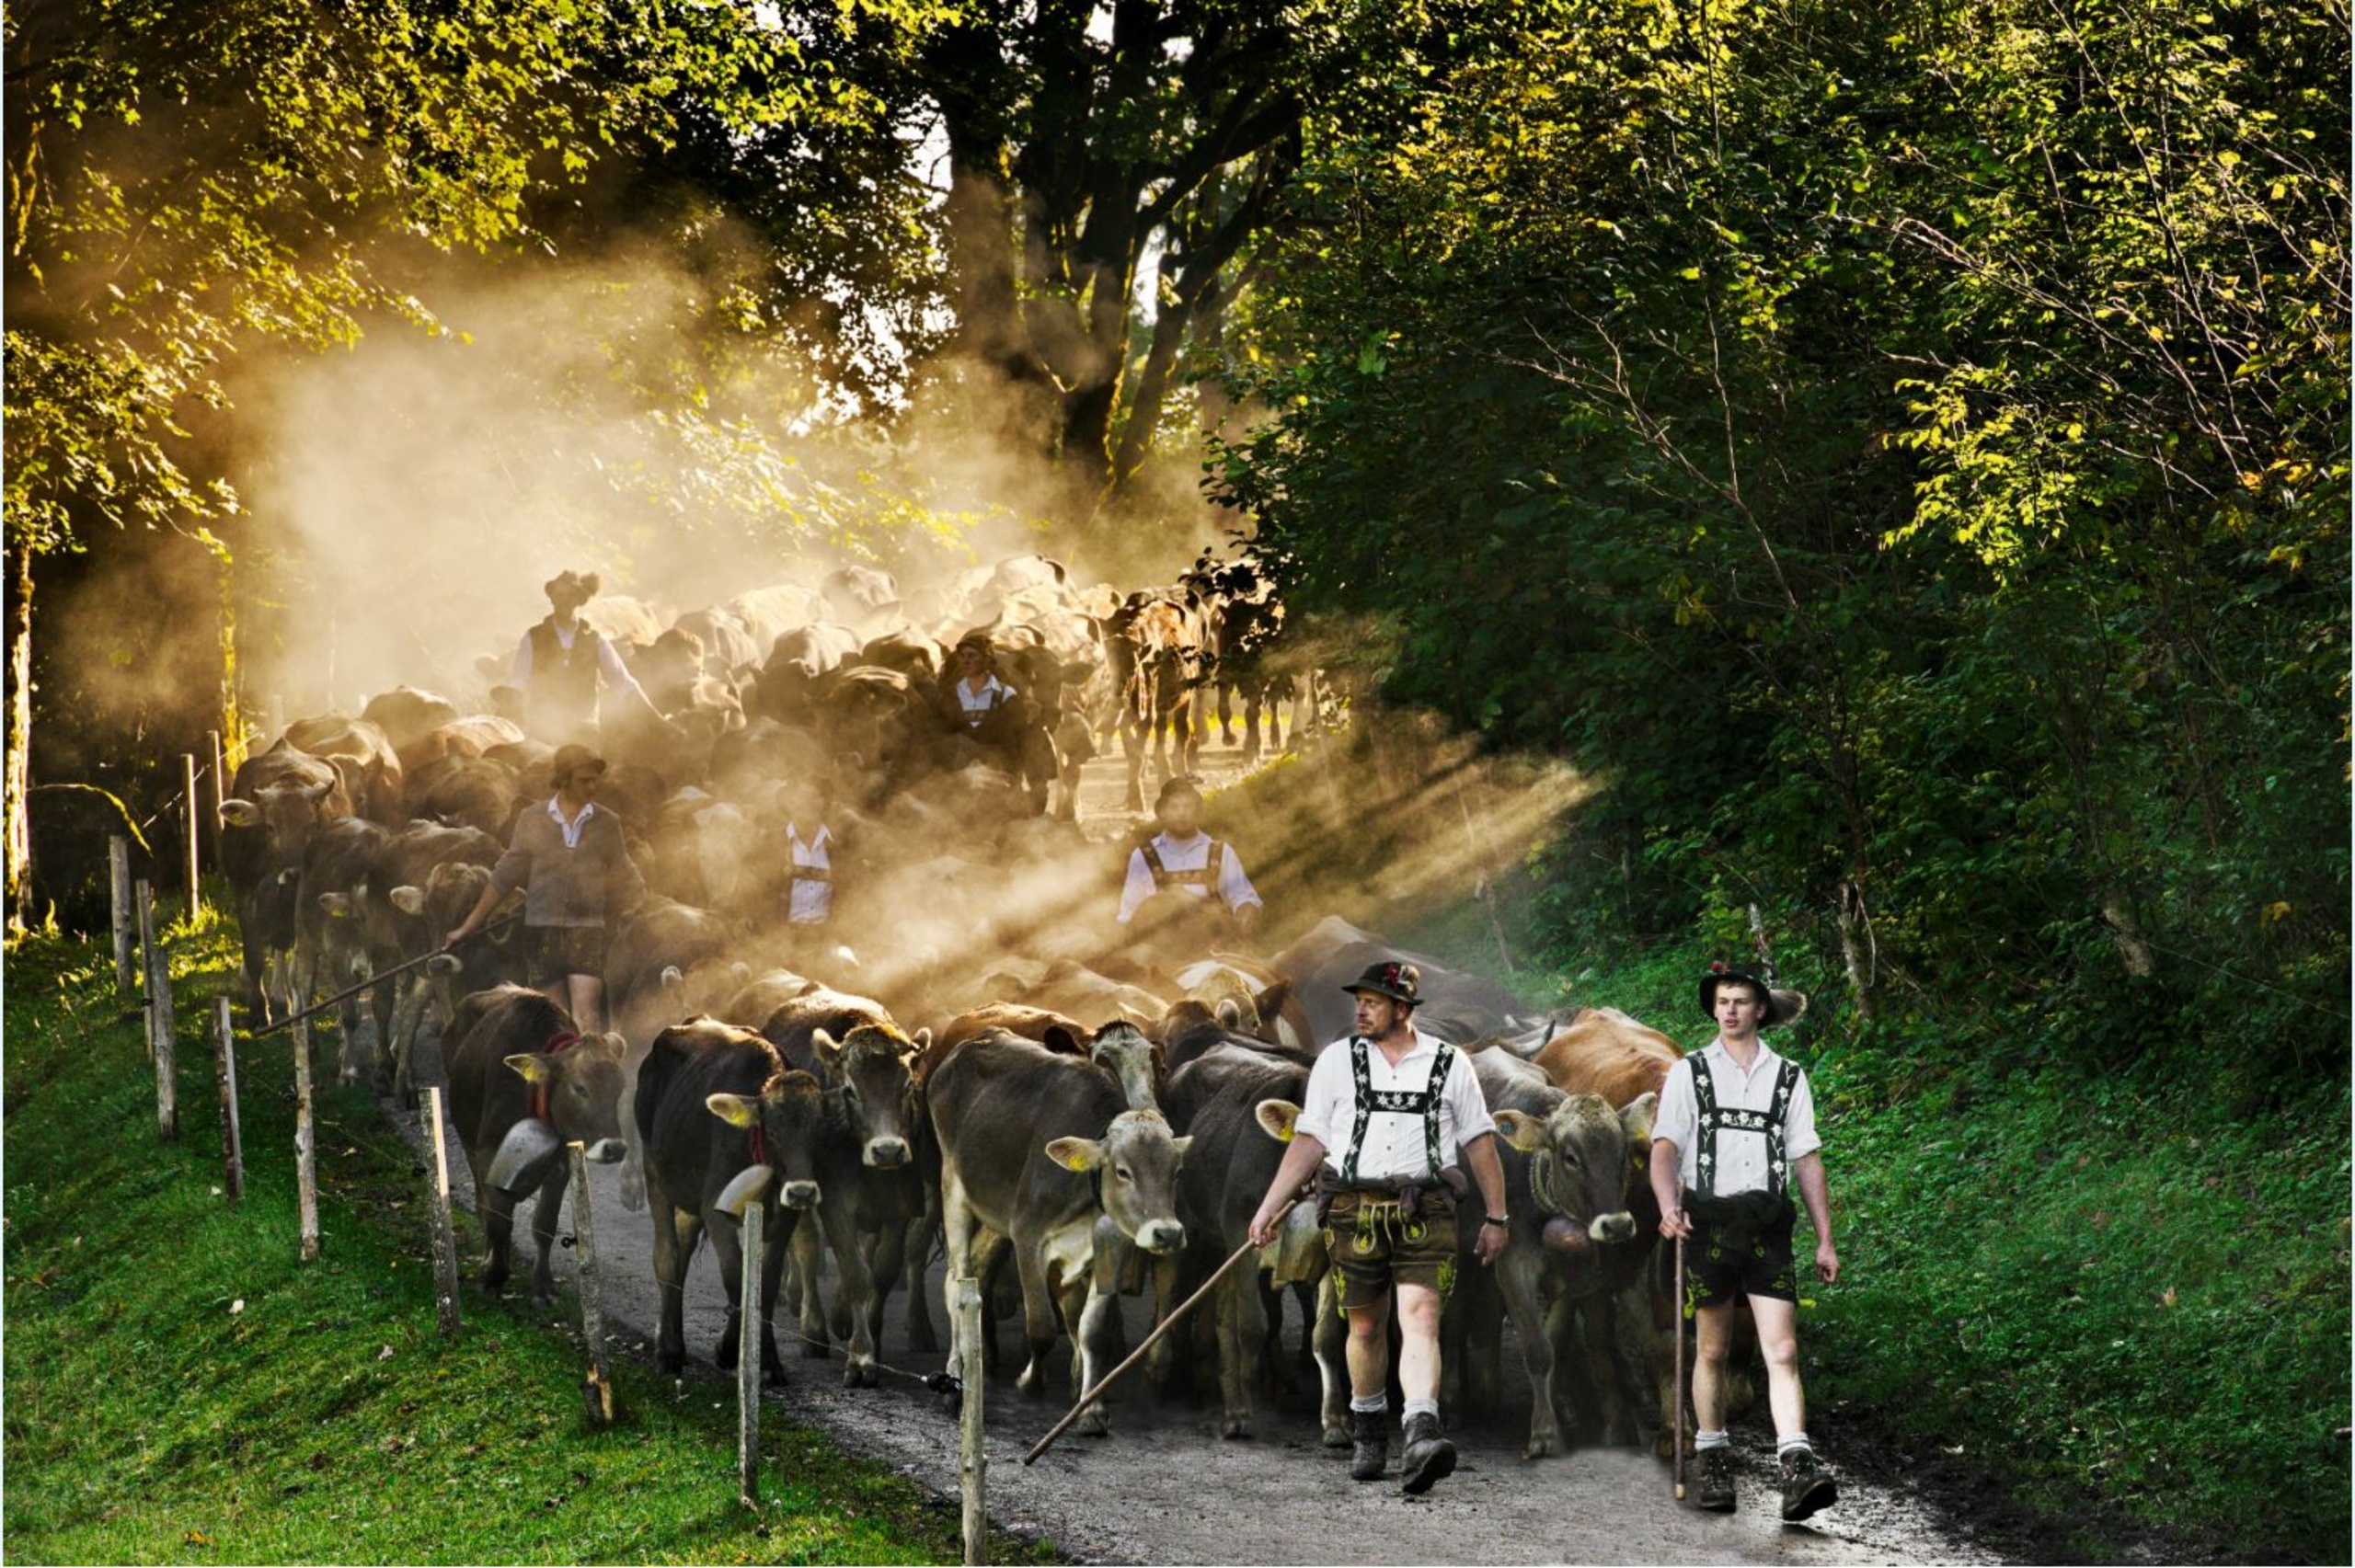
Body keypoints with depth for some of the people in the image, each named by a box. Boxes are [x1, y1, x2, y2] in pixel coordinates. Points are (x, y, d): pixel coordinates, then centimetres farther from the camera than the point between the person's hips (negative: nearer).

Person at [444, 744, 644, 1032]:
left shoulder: (607, 824, 5)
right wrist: (468, 927, 9)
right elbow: (503, 878, 9)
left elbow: (625, 882, 12)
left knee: (586, 1017, -15)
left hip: (586, 934, -1)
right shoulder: (532, 820, 5)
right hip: (541, 932, 1)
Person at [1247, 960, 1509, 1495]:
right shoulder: (1336, 1060, 8)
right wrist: (1269, 1208, 4)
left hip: (1425, 1211, -2)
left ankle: (1422, 1440, -29)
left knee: (1421, 1319, -16)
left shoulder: (1449, 1065, 6)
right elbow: (1309, 1141, 9)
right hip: (1355, 1209, 2)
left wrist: (1495, 1217, 11)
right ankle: (1368, 1433, 29)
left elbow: (1480, 1143, 12)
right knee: (1366, 1327, 9)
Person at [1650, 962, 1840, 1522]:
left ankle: (1798, 1471, -19)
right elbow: (1665, 1148, -2)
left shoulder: (1788, 1078, 12)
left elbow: (1807, 1161, 13)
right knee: (1712, 1350, 5)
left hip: (1767, 1225, 1)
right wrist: (1668, 1204, -22)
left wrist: (1825, 1241, 9)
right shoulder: (1689, 1073, 8)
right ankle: (1711, 1460, 18)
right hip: (1708, 1220, -1)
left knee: (1783, 1350, -10)